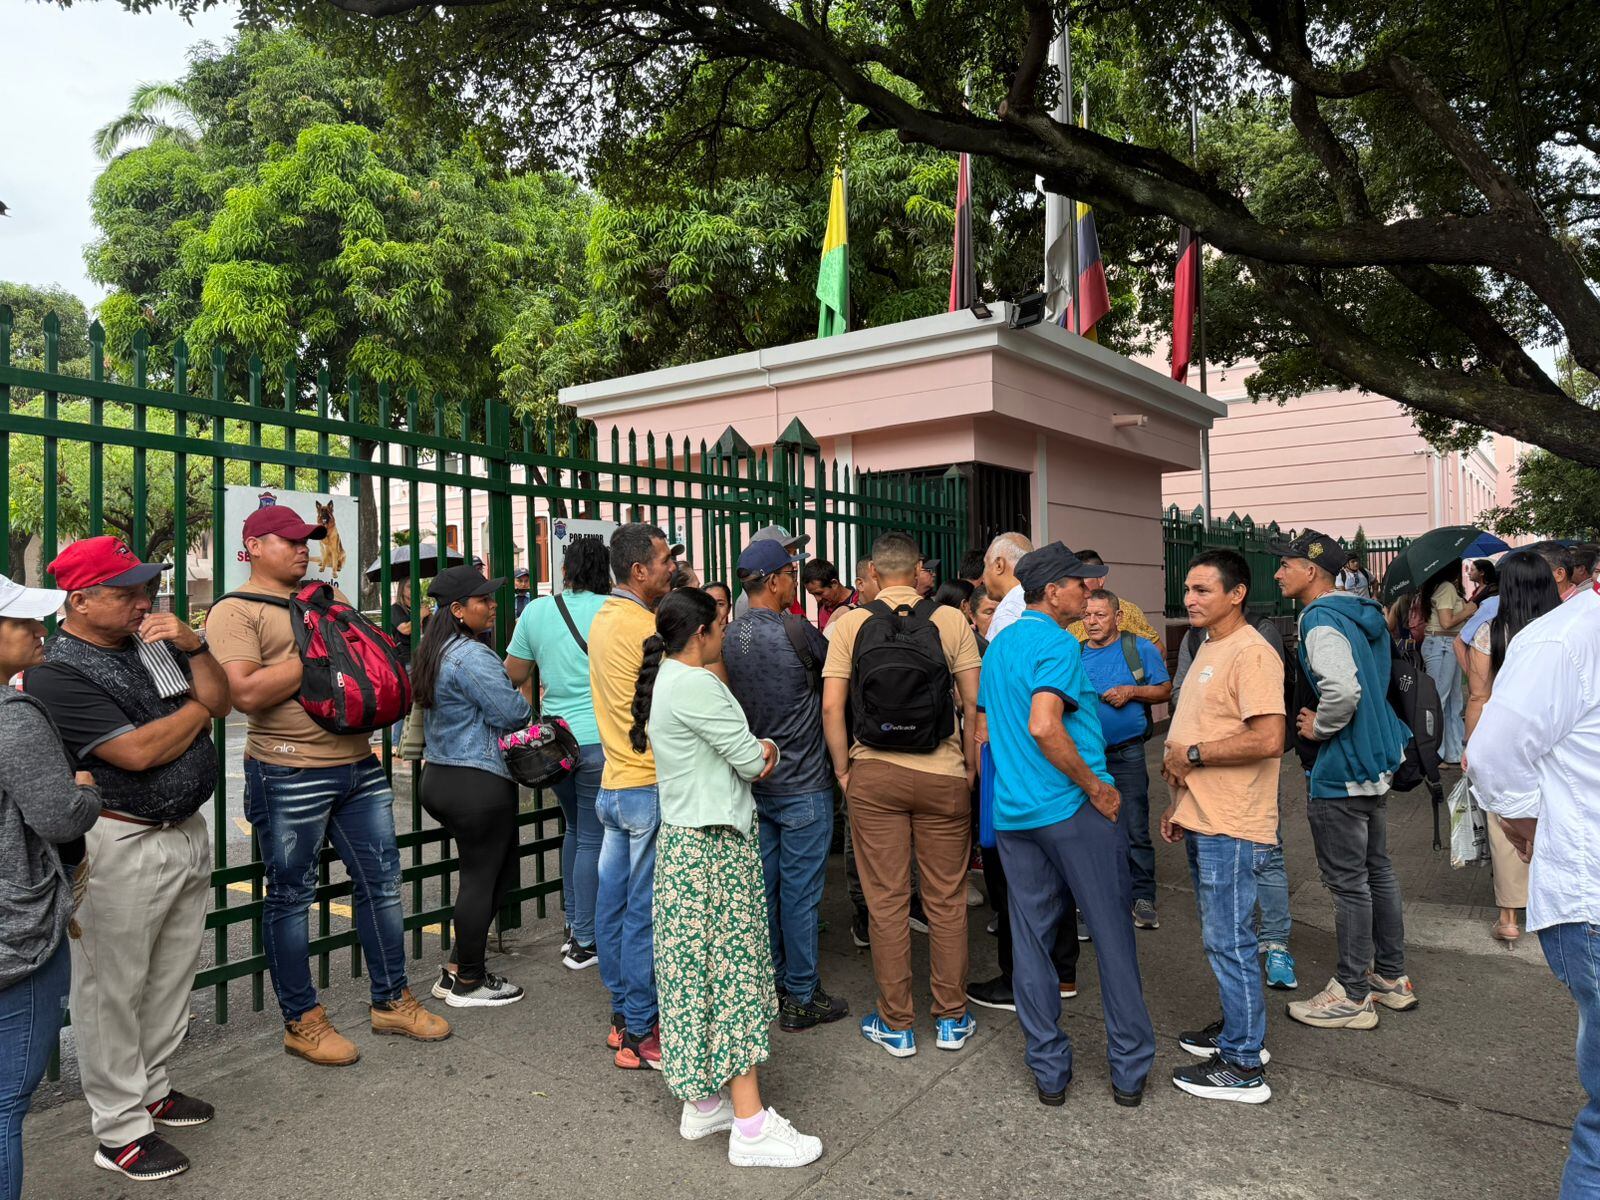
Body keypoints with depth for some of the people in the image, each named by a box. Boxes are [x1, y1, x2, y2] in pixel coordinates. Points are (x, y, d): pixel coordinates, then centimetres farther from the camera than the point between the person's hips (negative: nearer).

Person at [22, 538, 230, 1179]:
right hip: (122, 846, -7)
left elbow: (221, 701, 9)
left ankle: (152, 1086, 36)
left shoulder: (153, 642, 8)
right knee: (112, 991, 5)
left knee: (171, 976, 18)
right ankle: (120, 1130, 18)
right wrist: (198, 707, -6)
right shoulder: (56, 672, -14)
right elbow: (138, 752, -21)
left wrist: (194, 648, -8)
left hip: (188, 833, 7)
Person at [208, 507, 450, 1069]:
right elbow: (246, 693, -19)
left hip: (358, 765, 7)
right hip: (290, 774, -7)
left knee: (382, 881, 12)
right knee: (290, 897, 7)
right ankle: (301, 1021, 22)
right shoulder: (235, 611, -5)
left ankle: (392, 1000, 27)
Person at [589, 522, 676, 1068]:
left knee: (614, 902, 14)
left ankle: (623, 1016, 27)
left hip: (614, 782, 9)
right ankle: (641, 1034, 10)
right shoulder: (645, 627, -18)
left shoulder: (602, 619, 11)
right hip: (650, 785, -9)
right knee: (646, 910, 0)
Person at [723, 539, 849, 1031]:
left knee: (764, 886, 15)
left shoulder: (728, 637, 2)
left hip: (753, 781, 7)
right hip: (802, 786, -6)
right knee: (800, 892, 3)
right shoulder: (795, 631, -18)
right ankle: (801, 998, 13)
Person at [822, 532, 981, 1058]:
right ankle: (952, 1019, 24)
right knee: (947, 900, 12)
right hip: (943, 776, 0)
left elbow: (831, 707, -6)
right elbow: (975, 704, -3)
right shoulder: (951, 620, -3)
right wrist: (971, 768, 8)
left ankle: (895, 1024, 19)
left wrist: (843, 770, 4)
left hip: (873, 774, 0)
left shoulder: (851, 624, -2)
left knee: (886, 901, 9)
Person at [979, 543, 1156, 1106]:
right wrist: (1096, 786, -18)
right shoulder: (1057, 644, -13)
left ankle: (1049, 1071, 19)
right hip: (1074, 809, -7)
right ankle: (1129, 1069, 17)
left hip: (1013, 814, 7)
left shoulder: (998, 645, 14)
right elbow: (1044, 726, -27)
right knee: (1113, 937, 7)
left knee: (1032, 941, 11)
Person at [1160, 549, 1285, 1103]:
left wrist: (1192, 754, -17)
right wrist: (1180, 802, 18)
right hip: (1200, 822, 10)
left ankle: (1242, 1066, 10)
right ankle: (1238, 1028, 35)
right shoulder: (1209, 649, 16)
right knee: (1220, 937, 20)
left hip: (1230, 828, -10)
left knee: (1229, 941, -1)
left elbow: (1267, 739, -26)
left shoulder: (1252, 653, -16)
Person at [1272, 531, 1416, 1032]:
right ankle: (1391, 977, 31)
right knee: (1377, 870, 19)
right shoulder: (1363, 614, 11)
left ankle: (1352, 996, 10)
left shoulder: (1321, 621, -21)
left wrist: (1318, 727, -19)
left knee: (1347, 883, 0)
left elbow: (1343, 690, -36)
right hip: (1375, 763, 10)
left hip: (1338, 774, -10)